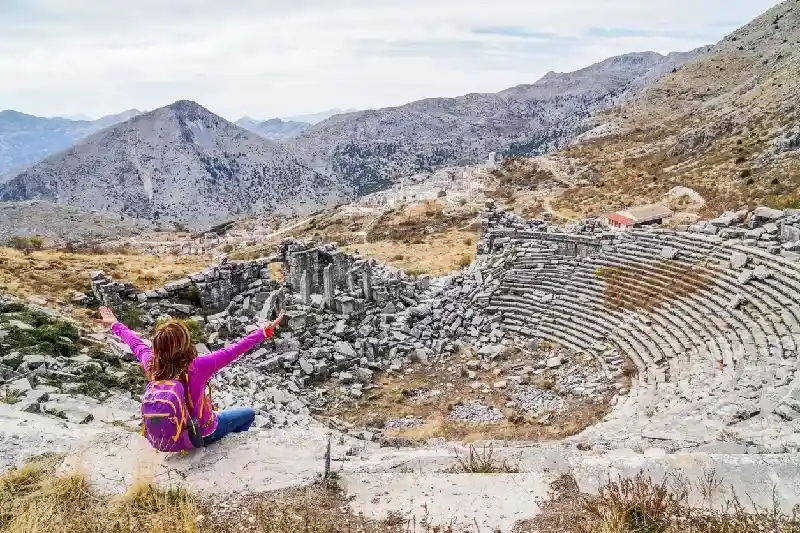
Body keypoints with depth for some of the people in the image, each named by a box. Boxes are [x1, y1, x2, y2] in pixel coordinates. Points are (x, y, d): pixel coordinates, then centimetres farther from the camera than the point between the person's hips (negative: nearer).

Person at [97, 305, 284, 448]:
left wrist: (115, 324, 15)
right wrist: (265, 331, -35)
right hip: (202, 435, -5)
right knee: (248, 413, 17)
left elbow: (136, 344, -2)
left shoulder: (151, 365, -20)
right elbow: (234, 350, -37)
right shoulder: (197, 366, -35)